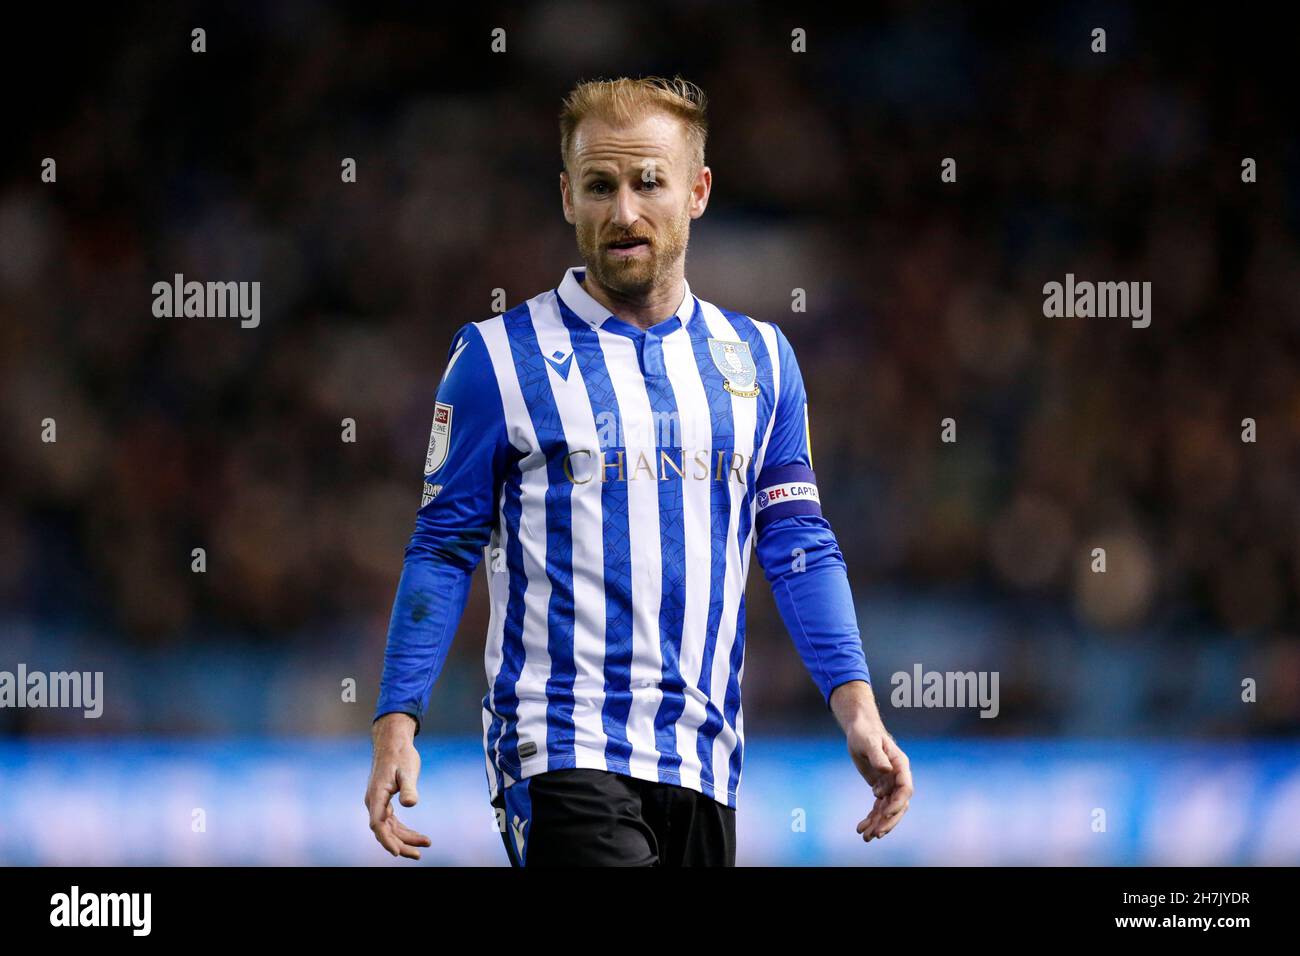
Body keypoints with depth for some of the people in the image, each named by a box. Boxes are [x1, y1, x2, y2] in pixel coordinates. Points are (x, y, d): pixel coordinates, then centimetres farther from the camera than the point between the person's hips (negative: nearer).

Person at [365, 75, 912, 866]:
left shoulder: (760, 358, 12)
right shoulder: (500, 357, 0)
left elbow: (798, 545, 11)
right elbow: (445, 548, 2)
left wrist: (858, 709, -1)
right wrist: (397, 725, -7)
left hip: (703, 763, 5)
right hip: (561, 757, -5)